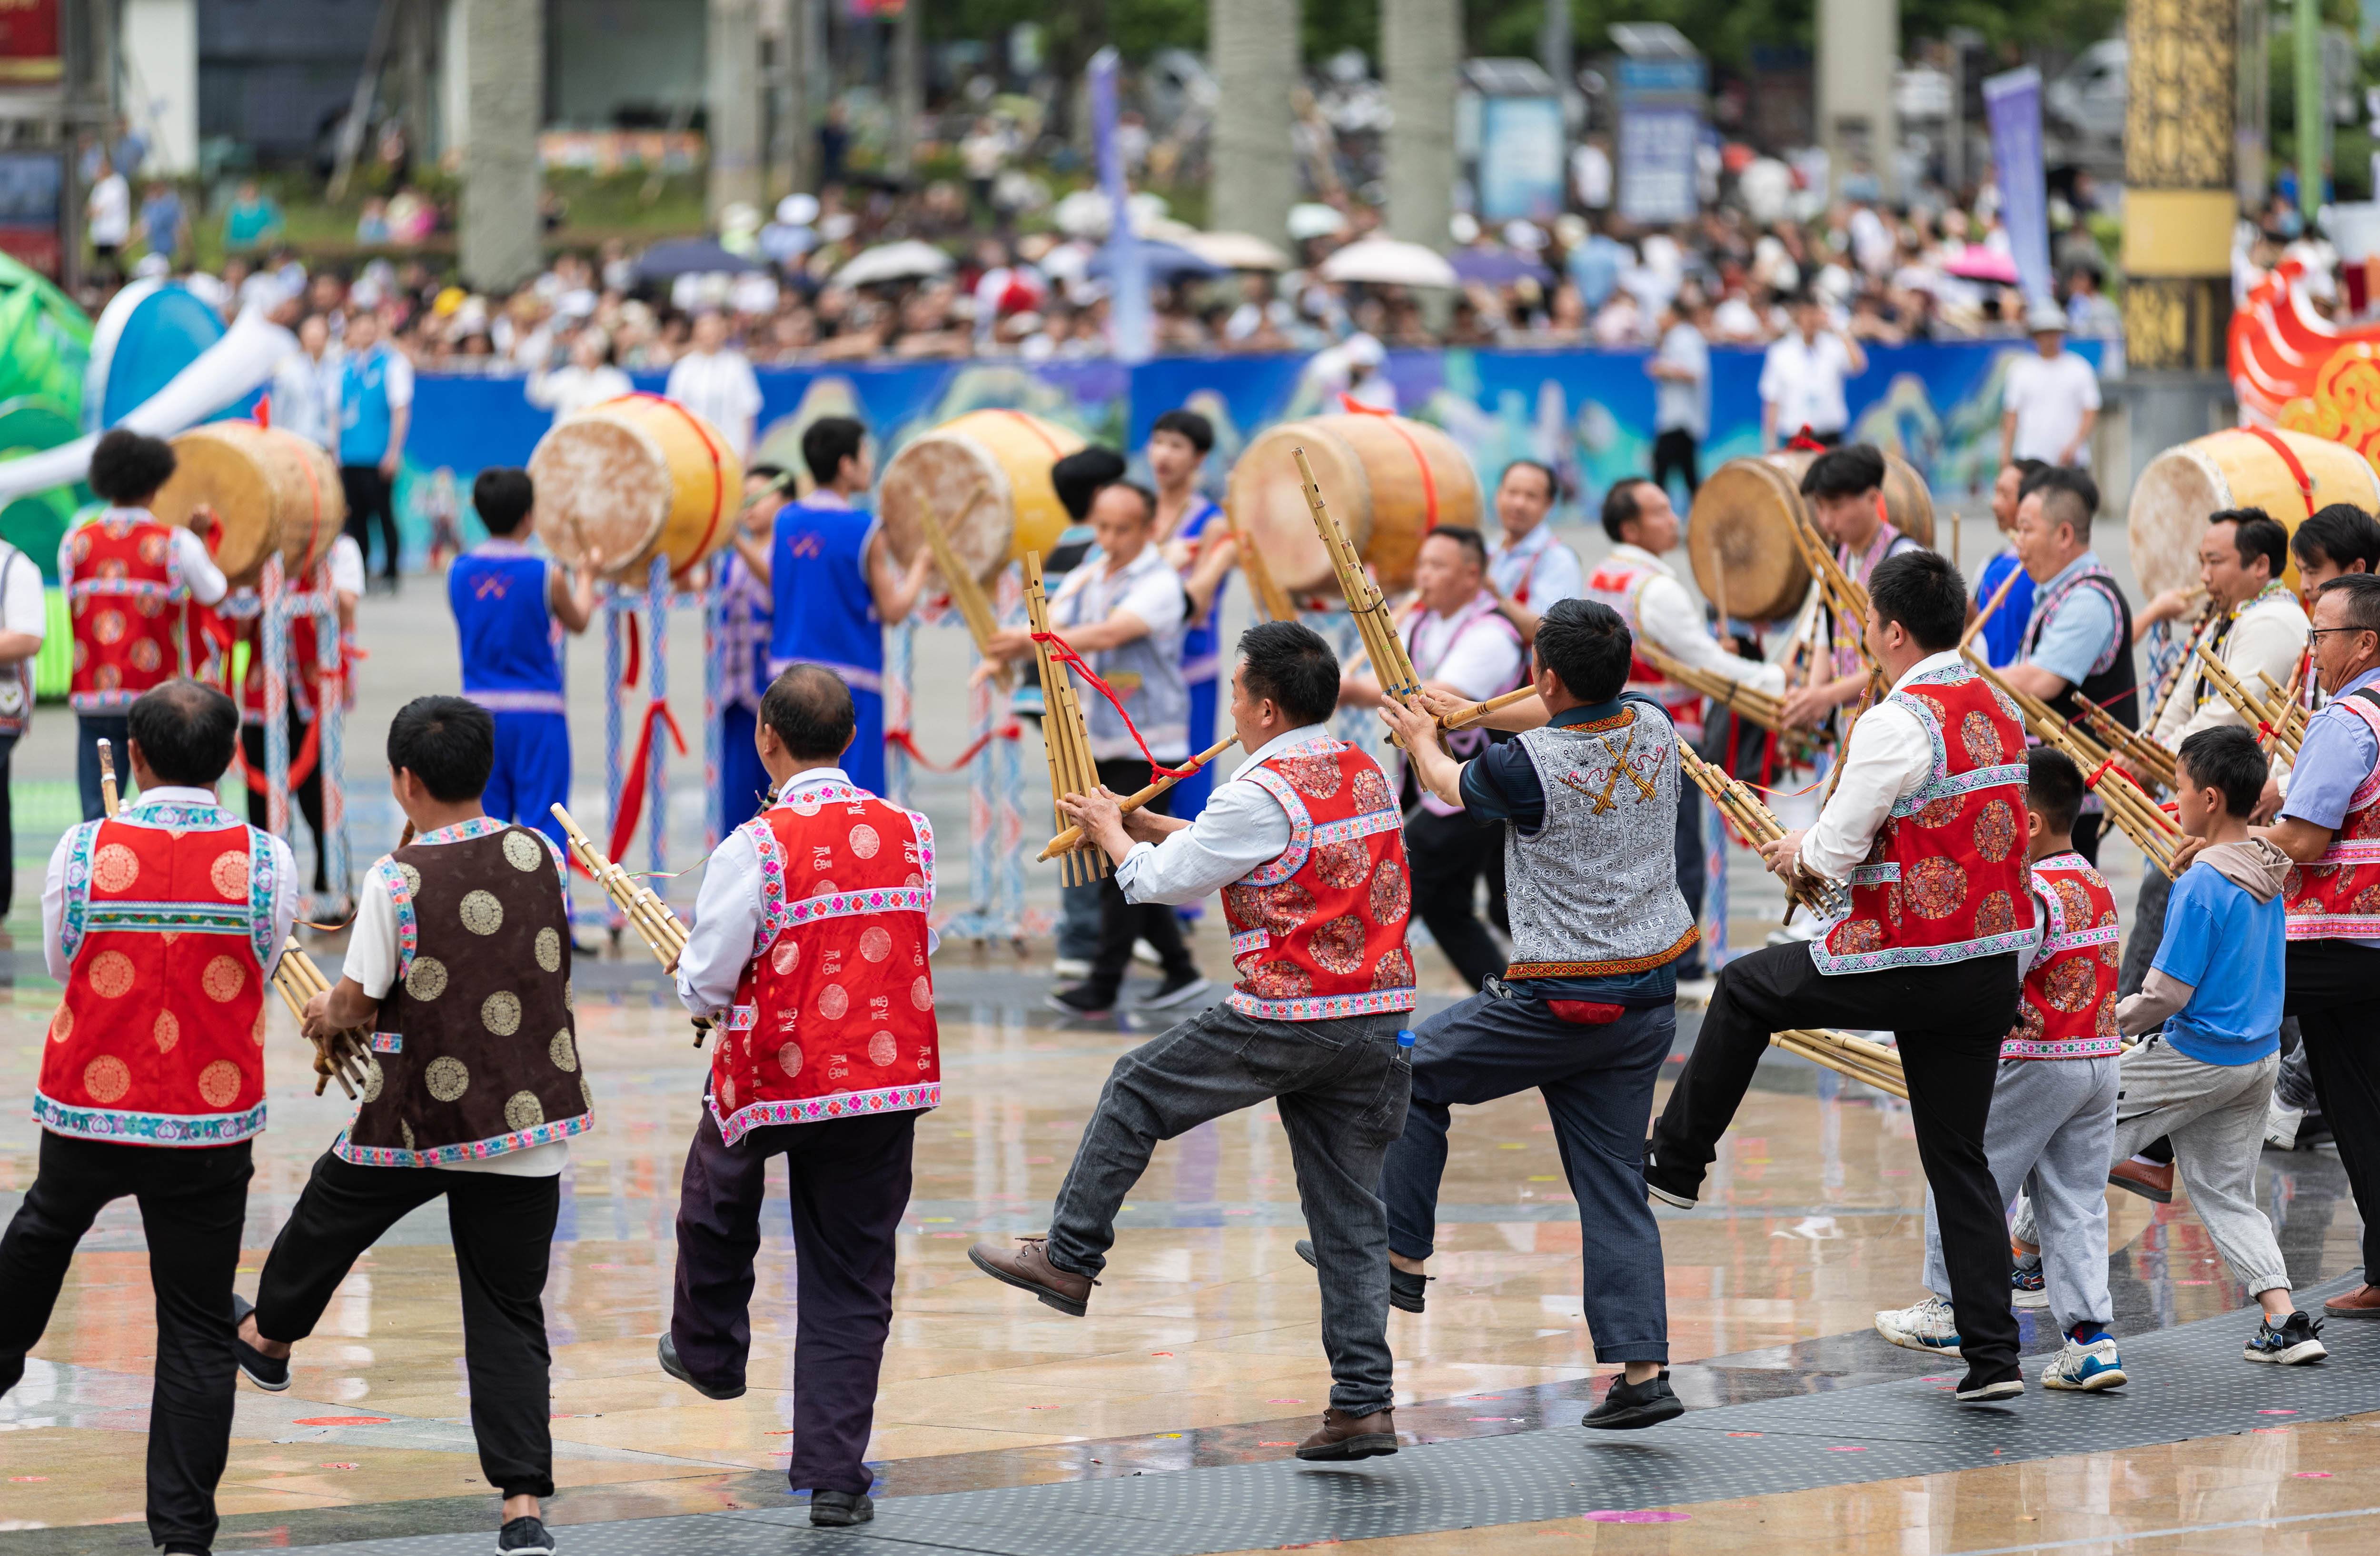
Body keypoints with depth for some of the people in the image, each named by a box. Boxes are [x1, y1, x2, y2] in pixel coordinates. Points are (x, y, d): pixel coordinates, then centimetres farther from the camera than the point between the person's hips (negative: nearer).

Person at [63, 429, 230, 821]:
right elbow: (214, 594, 9)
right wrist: (202, 538, 20)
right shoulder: (176, 543, -4)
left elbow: (75, 608, 9)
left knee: (97, 818, 1)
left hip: (93, 698, 2)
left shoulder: (76, 542, 4)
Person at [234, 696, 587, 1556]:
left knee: (329, 1216, 27)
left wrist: (328, 1013, 13)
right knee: (509, 1317, 5)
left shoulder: (397, 879, -14)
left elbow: (358, 1002, -10)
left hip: (417, 1122, -3)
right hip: (529, 1122, 3)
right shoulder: (539, 858, 0)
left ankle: (268, 1335, 54)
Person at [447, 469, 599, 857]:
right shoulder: (546, 575, -10)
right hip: (536, 713, -4)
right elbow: (578, 622, 8)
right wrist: (586, 576, 28)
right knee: (543, 822, 0)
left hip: (479, 709, 4)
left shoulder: (458, 572, 1)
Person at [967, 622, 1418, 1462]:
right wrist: (1146, 825, 27)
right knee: (1351, 1212, 8)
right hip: (1379, 1018, 7)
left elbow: (1163, 880, -2)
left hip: (1287, 1016, -7)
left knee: (1136, 1092, 13)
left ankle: (1070, 1258, 23)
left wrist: (1110, 830, 18)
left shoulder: (1264, 793, -13)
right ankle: (1365, 1402, 4)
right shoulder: (1365, 774, 13)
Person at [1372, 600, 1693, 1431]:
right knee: (1614, 1181, 9)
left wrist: (1421, 741, 27)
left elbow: (1454, 786, 4)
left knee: (1415, 1072, 16)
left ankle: (1401, 1256, 22)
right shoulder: (1653, 726, -2)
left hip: (1561, 1005, -6)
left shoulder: (1529, 767, -20)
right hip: (1650, 997, 6)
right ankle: (1643, 1369, 3)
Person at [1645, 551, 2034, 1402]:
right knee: (1959, 1158, 12)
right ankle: (1992, 1356, 7)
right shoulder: (2001, 713, 10)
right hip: (1994, 971, 7)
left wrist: (1801, 853, 10)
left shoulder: (1896, 725, -16)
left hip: (1908, 968, -7)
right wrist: (1825, 849, 20)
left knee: (1745, 988, 17)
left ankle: (1675, 1164, 29)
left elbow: (1836, 853, -14)